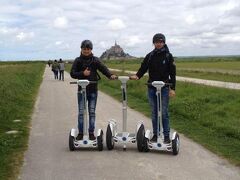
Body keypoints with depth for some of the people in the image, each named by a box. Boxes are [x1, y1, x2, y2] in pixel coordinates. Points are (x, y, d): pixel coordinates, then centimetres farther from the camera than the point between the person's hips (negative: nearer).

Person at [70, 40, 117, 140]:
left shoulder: (95, 60, 2)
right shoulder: (78, 60, 1)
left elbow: (103, 68, -10)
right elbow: (72, 73, -3)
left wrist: (110, 75, -29)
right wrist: (82, 73, -19)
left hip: (93, 90, 0)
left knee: (92, 112, 5)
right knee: (81, 112, 3)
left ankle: (91, 133, 15)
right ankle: (80, 132, 14)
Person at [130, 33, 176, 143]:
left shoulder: (168, 56, 0)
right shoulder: (150, 56, 8)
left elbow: (172, 73, -2)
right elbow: (143, 68, 5)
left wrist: (172, 88, -8)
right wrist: (137, 76, -16)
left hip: (164, 88, -3)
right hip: (151, 88, 3)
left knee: (164, 113, -2)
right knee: (154, 113, 9)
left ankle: (166, 135, 8)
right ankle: (155, 134, 18)